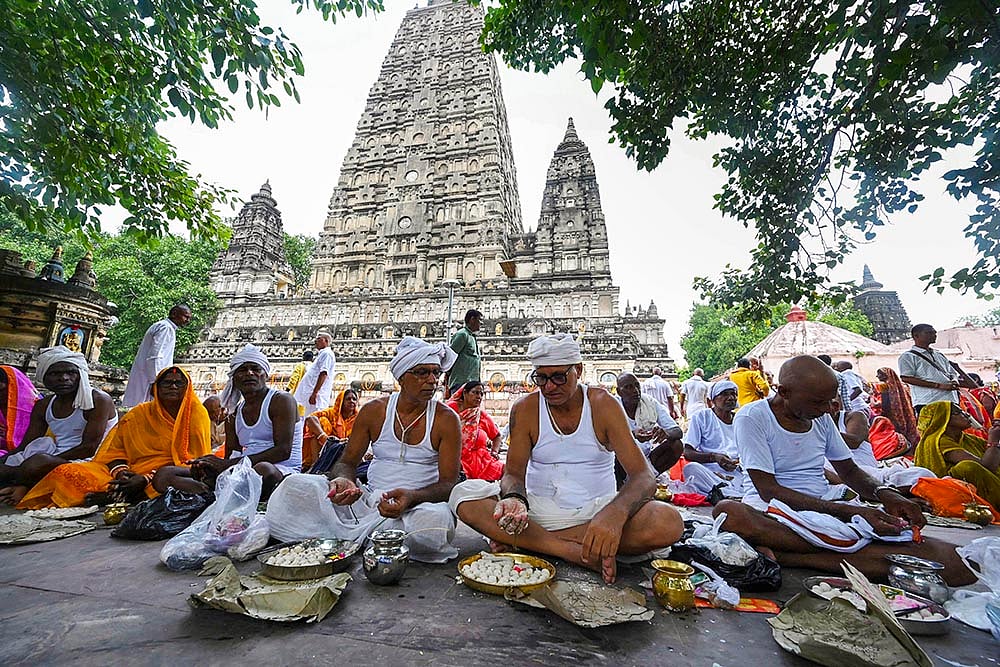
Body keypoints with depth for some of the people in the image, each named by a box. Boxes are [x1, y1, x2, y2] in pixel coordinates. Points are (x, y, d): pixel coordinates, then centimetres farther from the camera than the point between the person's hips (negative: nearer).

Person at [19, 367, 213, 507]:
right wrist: (121, 472, -14)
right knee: (68, 472, -10)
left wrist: (146, 479, -17)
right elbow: (115, 451, 9)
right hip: (134, 472, 5)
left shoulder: (196, 413, -4)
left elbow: (192, 459, -9)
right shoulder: (138, 414, 9)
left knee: (165, 476, -40)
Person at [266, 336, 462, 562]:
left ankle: (347, 533, -15)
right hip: (369, 499, 2)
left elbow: (449, 483, -9)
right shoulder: (374, 411, 2)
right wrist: (344, 480, -19)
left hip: (420, 504, -1)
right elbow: (348, 461, 7)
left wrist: (411, 498, -28)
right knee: (295, 485, -13)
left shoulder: (446, 419, -6)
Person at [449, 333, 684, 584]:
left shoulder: (603, 404, -7)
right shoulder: (525, 409, -3)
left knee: (670, 523, -28)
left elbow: (643, 476, -15)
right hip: (540, 508, 0)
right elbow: (514, 472, -5)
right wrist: (515, 498, -31)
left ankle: (524, 540, -22)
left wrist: (614, 514, -36)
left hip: (596, 509, 0)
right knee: (464, 494, -22)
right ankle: (577, 553, -24)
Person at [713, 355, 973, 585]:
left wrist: (883, 493, -3)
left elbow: (850, 471, 20)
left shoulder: (822, 418, 11)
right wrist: (850, 512, -21)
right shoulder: (752, 418, -10)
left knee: (952, 562, -16)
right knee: (727, 510, -43)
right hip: (772, 515, -4)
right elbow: (769, 490, -16)